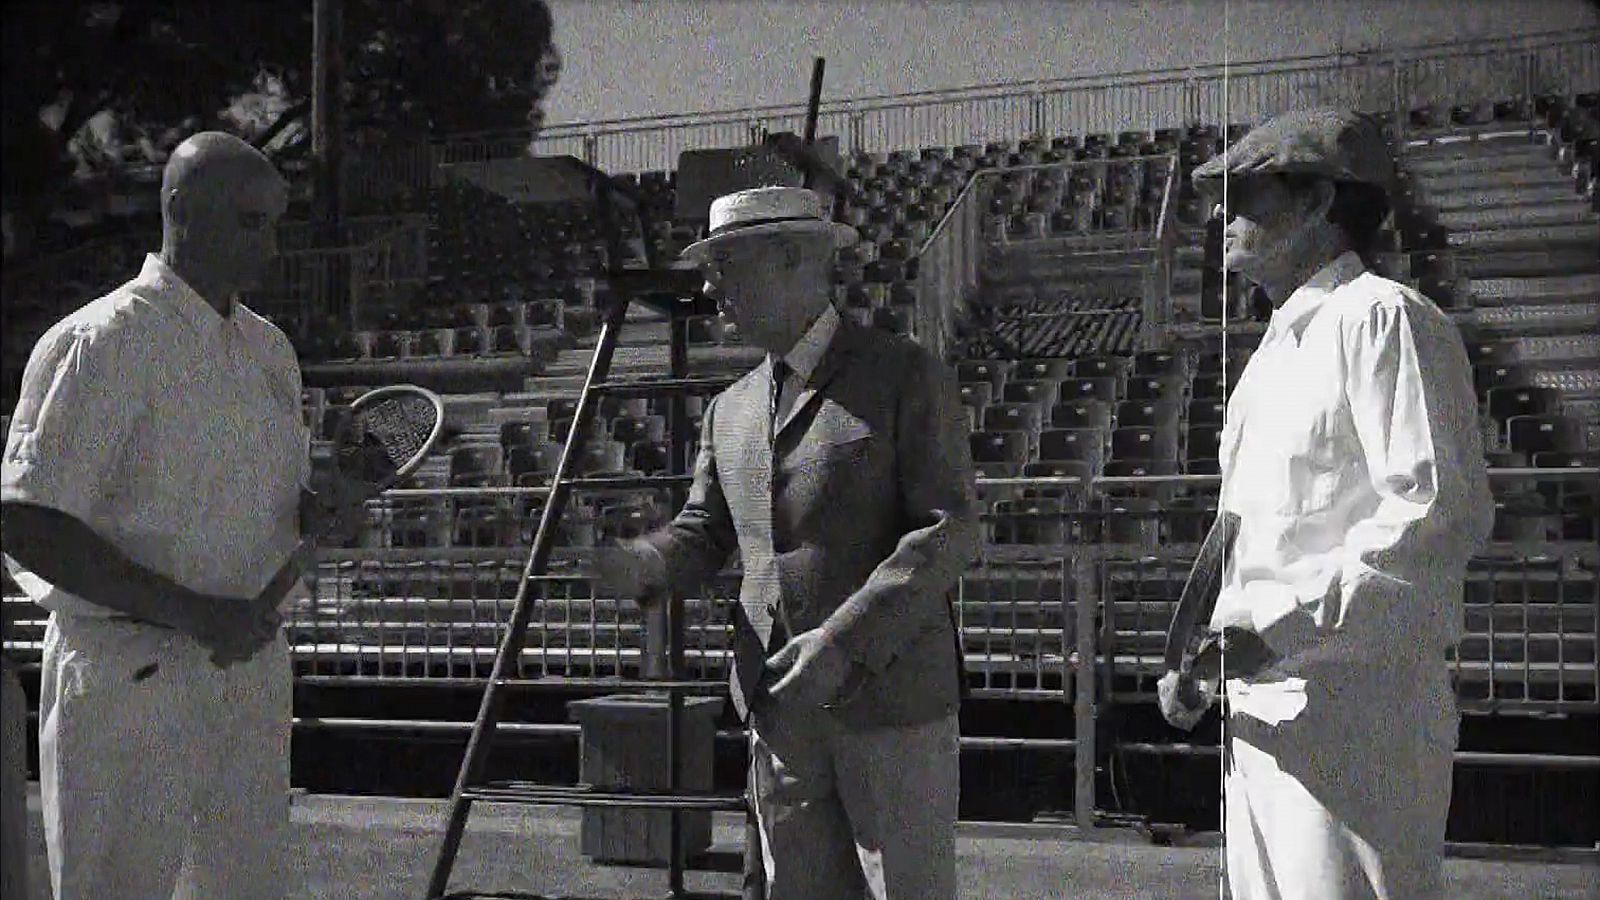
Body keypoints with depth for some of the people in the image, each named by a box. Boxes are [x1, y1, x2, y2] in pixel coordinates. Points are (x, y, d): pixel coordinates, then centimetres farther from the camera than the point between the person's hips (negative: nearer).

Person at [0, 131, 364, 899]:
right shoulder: (97, 345, -11)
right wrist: (193, 613, -22)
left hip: (252, 664, 7)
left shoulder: (270, 350, 14)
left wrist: (323, 507, -2)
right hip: (127, 681, -7)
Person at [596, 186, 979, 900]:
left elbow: (949, 531, -12)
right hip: (779, 710, 6)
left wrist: (845, 640, -21)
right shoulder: (730, 411, 16)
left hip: (890, 693, -6)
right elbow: (704, 533, 17)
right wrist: (637, 567, -8)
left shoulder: (908, 378, -4)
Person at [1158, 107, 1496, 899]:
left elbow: (1444, 516, -19)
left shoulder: (1381, 318, -8)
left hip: (1353, 707, -9)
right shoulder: (1277, 350, 22)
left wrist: (1278, 631, -22)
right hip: (1262, 706, 9)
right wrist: (1196, 657, 15)